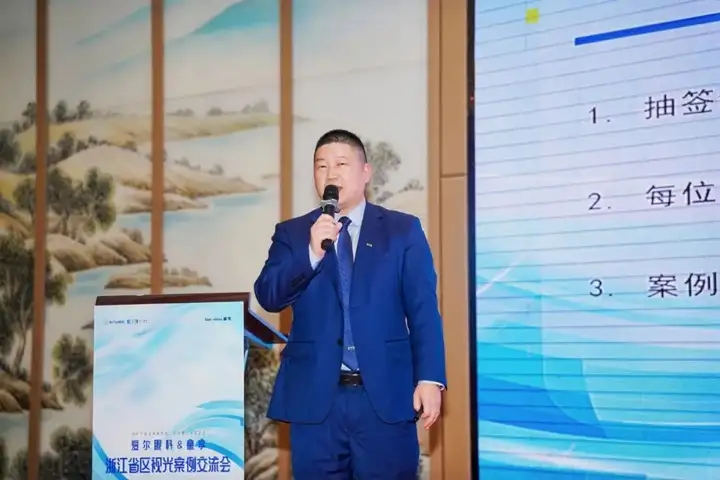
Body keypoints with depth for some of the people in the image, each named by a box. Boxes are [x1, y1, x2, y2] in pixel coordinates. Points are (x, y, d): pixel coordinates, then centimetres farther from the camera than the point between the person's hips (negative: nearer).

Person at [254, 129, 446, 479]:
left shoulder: (403, 230, 7)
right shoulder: (291, 233, 11)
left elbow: (423, 309, 1)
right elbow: (268, 297, -3)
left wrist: (430, 378, -9)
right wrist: (312, 253, -17)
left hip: (386, 394, -1)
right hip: (314, 396, 1)